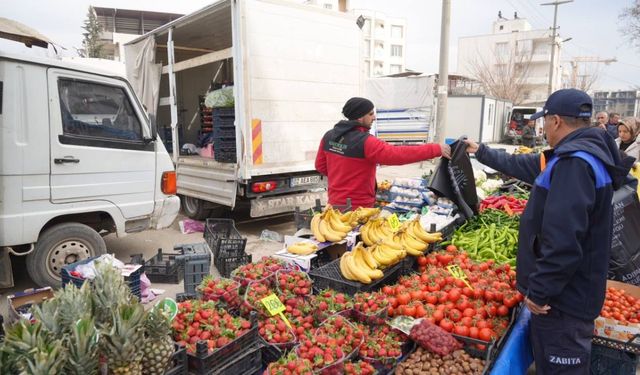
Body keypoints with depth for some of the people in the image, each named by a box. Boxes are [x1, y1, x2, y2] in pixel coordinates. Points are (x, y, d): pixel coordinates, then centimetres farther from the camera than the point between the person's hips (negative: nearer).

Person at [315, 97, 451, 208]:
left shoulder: (329, 136, 0)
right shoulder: (365, 142, -23)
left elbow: (320, 166, 10)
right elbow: (399, 154, -27)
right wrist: (436, 149, -23)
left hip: (335, 202, 7)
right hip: (357, 207, -7)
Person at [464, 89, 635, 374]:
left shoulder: (574, 163, -25)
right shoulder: (574, 156, 10)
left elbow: (563, 242, -30)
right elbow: (522, 166, 25)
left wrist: (539, 290, -22)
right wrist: (481, 152, 33)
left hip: (564, 298, -10)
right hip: (570, 292, 10)